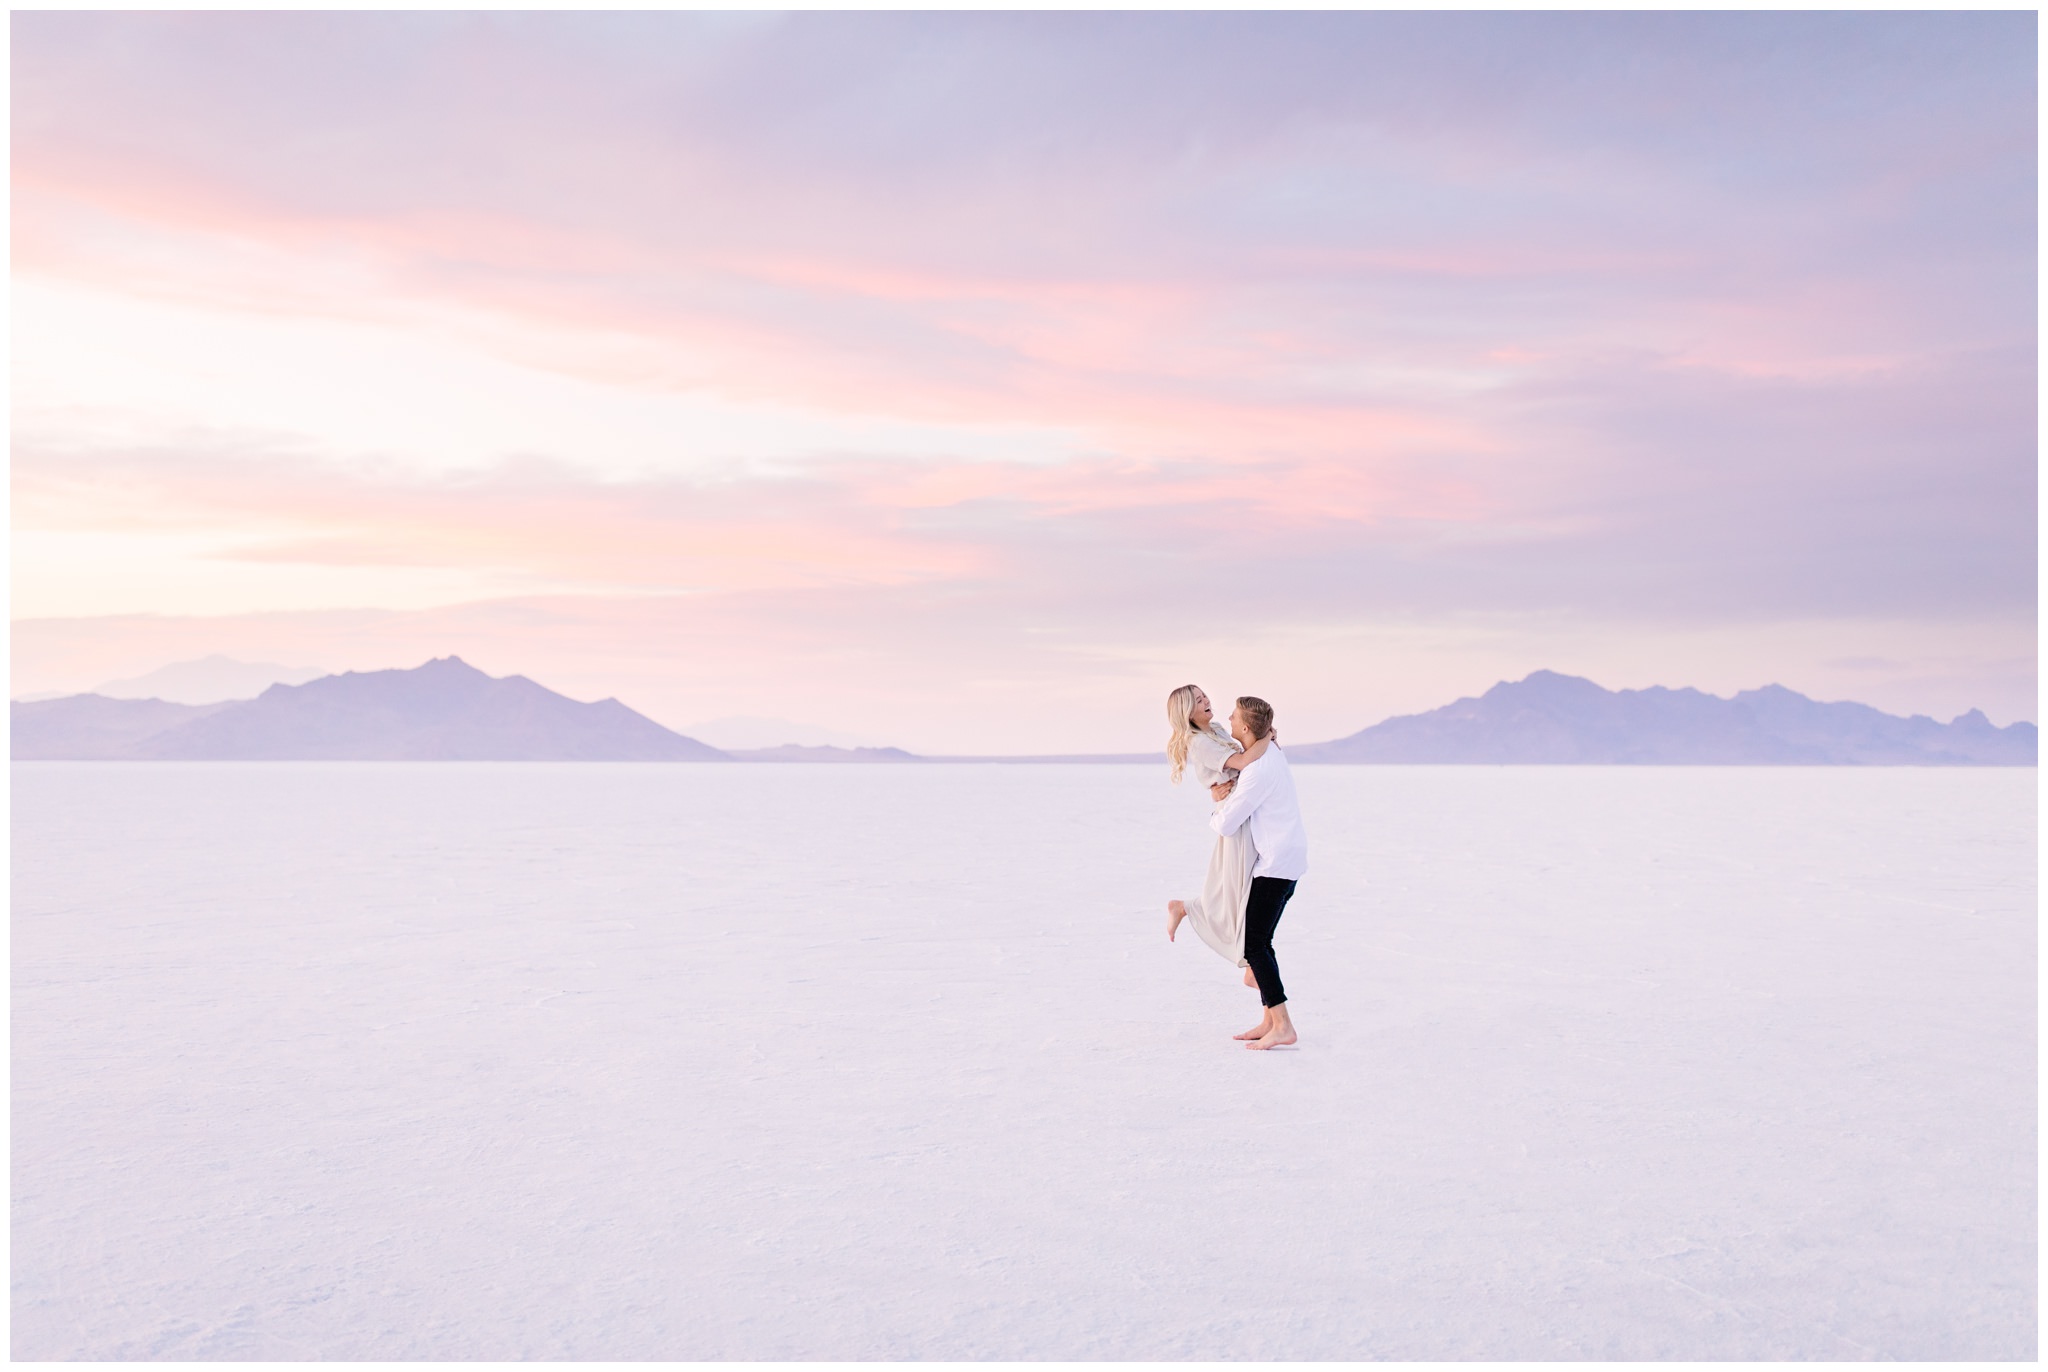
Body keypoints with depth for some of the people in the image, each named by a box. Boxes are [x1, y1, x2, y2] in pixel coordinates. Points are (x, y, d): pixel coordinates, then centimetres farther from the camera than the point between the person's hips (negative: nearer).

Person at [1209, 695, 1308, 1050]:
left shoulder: (1258, 770, -21)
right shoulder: (1270, 751, 9)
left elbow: (1227, 825, -18)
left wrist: (1214, 818, 6)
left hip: (1277, 863, -10)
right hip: (1282, 858, 10)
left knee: (1254, 943, -11)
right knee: (1259, 941, 13)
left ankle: (1283, 1026, -13)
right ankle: (1270, 1019, 17)